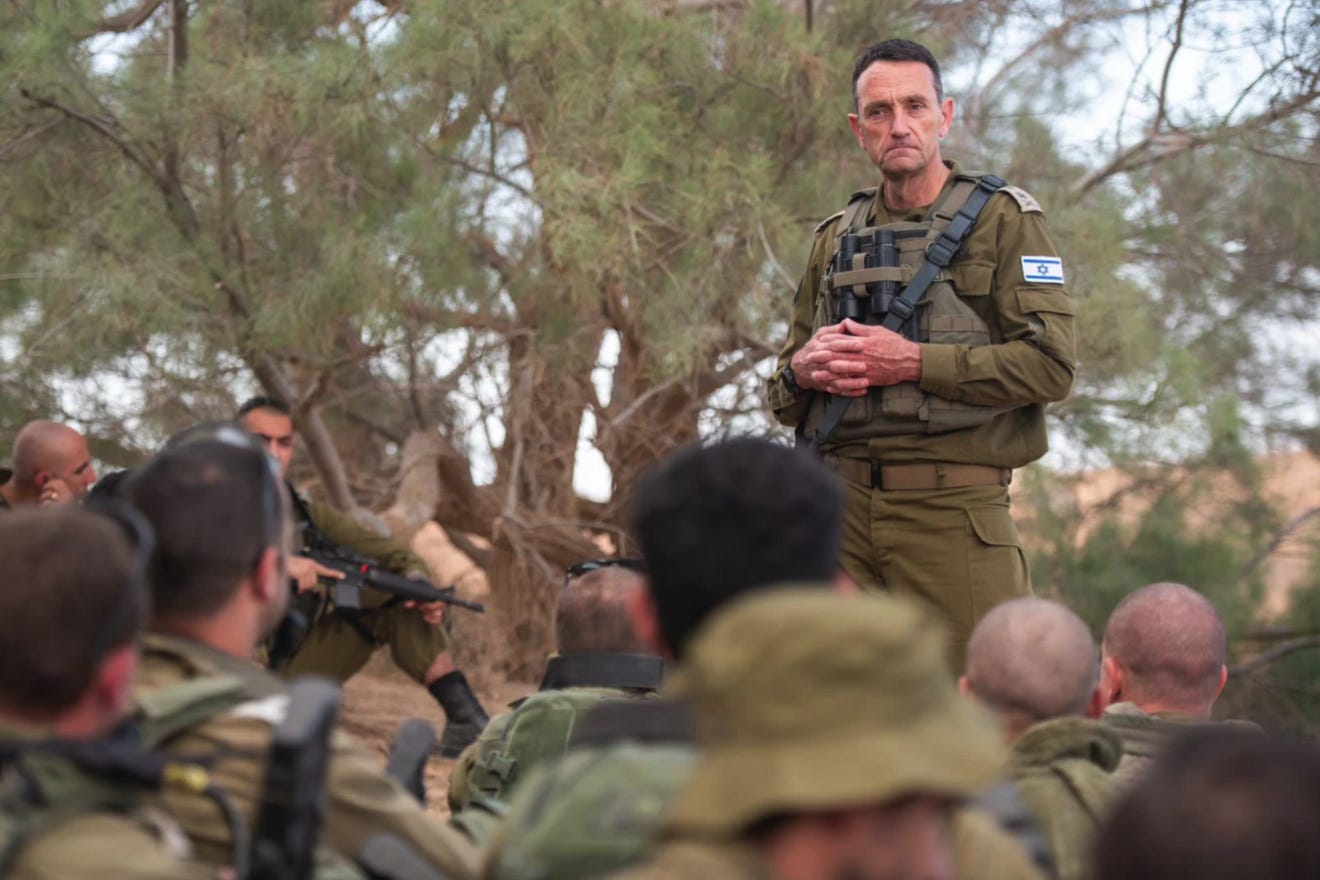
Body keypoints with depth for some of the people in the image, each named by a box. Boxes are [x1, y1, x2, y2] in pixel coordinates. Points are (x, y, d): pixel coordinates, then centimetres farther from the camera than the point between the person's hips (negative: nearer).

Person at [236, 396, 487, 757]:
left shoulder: (307, 515, 11)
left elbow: (396, 555, 9)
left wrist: (420, 586, -14)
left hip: (292, 669, 6)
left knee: (397, 597, -2)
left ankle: (465, 719, -9)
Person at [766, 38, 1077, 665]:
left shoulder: (1003, 219, 4)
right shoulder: (835, 238, 19)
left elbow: (1050, 365, -9)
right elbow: (782, 395, 22)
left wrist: (913, 362, -14)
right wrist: (804, 373, -2)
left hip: (953, 503, -4)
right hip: (839, 506, 5)